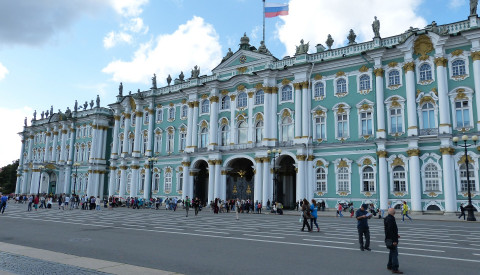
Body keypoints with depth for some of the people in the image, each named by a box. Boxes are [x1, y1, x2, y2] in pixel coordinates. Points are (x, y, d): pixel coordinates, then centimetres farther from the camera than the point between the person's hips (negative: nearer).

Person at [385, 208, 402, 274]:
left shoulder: (386, 218, 9)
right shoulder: (391, 219, -22)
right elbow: (391, 231, -25)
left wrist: (396, 235, 24)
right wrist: (394, 240, -23)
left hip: (388, 238, 10)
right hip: (392, 239, -10)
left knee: (392, 252, 21)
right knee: (395, 253, -5)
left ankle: (389, 266, 30)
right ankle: (395, 269, -2)